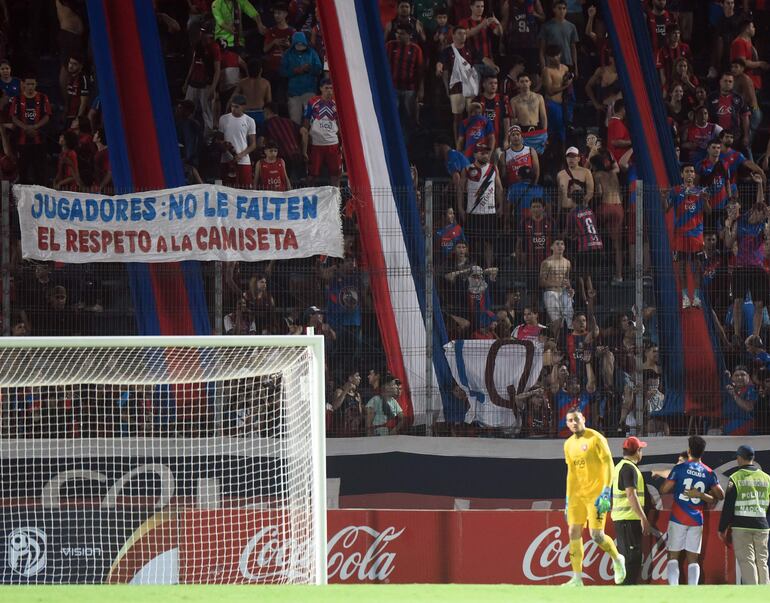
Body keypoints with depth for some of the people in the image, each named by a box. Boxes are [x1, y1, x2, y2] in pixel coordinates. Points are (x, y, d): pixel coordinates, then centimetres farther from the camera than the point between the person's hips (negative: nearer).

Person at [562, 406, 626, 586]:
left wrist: (606, 491, -19)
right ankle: (577, 579, 1)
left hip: (595, 494, -7)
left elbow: (608, 464, -11)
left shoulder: (596, 439, -7)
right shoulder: (569, 444, 13)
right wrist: (568, 499, 17)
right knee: (574, 533, -2)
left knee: (596, 535, -11)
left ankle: (617, 559, 18)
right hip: (577, 495, 7)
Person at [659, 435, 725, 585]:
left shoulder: (680, 468, -5)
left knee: (673, 556, 3)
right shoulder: (709, 473, 3)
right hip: (697, 521, 2)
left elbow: (664, 490, -7)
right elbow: (720, 495, 4)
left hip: (678, 519, -2)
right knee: (693, 559, 5)